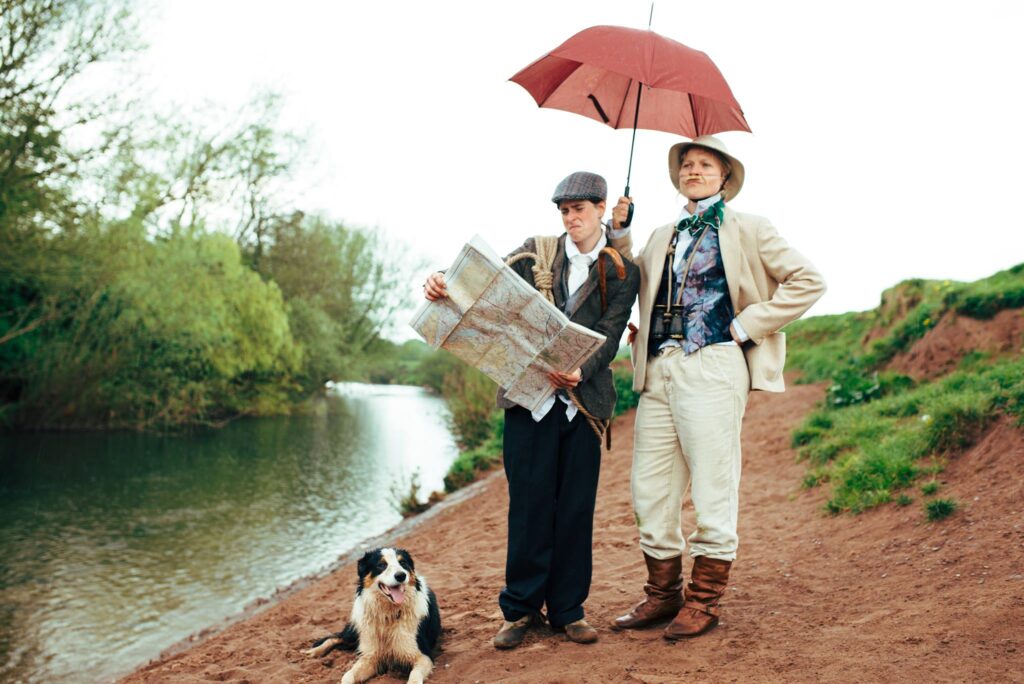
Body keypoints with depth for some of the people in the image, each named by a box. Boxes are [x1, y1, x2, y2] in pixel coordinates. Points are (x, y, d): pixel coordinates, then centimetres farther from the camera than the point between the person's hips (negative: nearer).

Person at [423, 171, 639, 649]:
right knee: (528, 503, 1)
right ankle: (520, 609, 13)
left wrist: (579, 372, -23)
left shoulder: (622, 273, 6)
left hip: (584, 400, 0)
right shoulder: (536, 253, 9)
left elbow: (609, 337, -4)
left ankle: (568, 609, 17)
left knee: (575, 506, 4)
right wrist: (444, 285, -22)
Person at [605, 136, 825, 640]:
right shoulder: (662, 238, 22)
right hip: (658, 370, 6)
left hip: (712, 368, -5)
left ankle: (703, 600, 11)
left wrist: (745, 326, -5)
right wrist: (619, 232, 11)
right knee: (650, 490, 6)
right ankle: (663, 593, 19)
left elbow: (807, 281, 1)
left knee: (711, 490, -1)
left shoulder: (747, 230, 6)